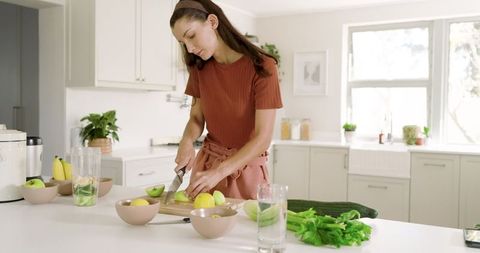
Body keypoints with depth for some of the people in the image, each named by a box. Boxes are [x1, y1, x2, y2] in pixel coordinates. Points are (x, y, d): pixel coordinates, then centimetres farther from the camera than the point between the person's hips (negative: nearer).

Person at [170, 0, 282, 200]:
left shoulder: (262, 67, -18)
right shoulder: (200, 68, 0)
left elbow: (263, 138, -21)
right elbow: (196, 118, 5)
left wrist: (218, 172, -29)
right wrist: (187, 141, -16)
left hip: (246, 168, -4)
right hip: (206, 163, 5)